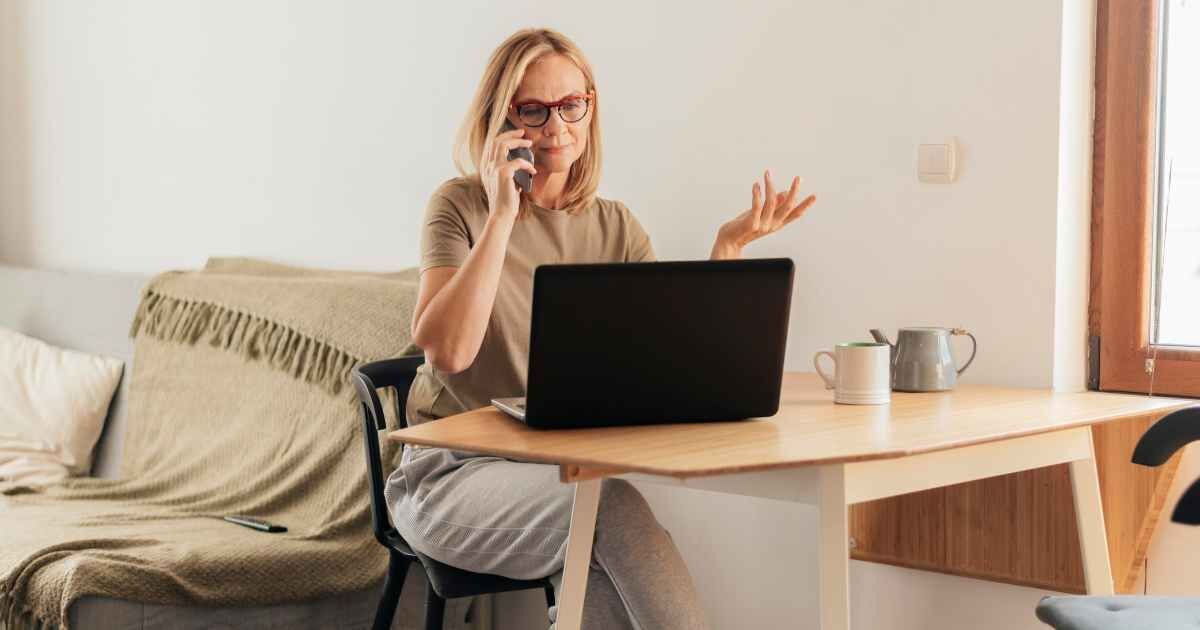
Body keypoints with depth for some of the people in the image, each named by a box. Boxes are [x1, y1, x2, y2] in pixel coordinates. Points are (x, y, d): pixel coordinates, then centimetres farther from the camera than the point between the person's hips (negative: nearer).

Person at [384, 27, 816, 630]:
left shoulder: (615, 226, 8)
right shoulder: (462, 206, -4)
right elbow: (447, 349, -20)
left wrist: (728, 245, -12)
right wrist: (502, 217, -19)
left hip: (566, 472, 4)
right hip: (454, 471, -3)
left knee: (602, 578, -29)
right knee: (614, 507, -29)